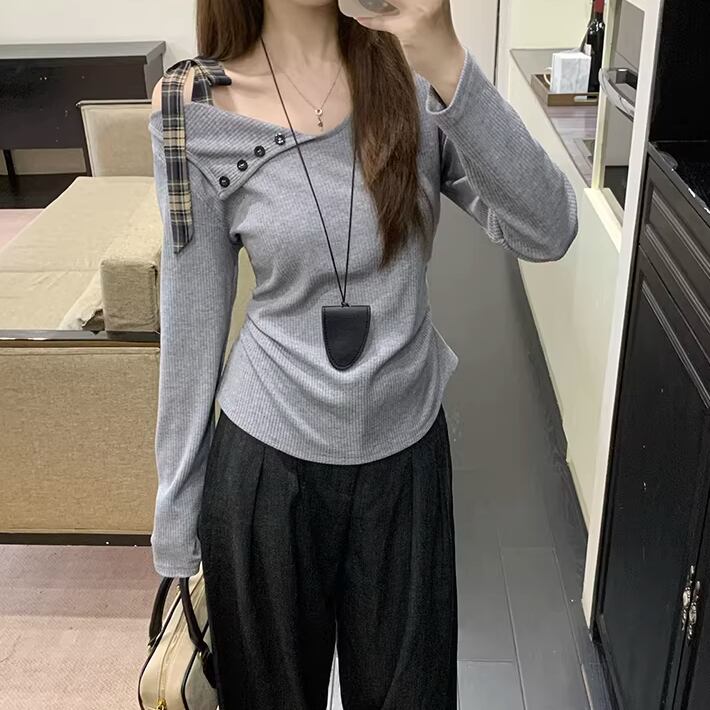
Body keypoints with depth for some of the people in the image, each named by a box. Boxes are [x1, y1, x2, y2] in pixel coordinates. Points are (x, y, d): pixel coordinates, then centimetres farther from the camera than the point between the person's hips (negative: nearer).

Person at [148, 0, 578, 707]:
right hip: (264, 463, -1)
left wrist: (446, 59, -29)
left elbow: (546, 234, -18)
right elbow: (192, 327, -6)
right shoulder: (199, 111, -11)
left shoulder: (414, 75, -7)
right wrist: (176, 515, 0)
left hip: (409, 453, 2)